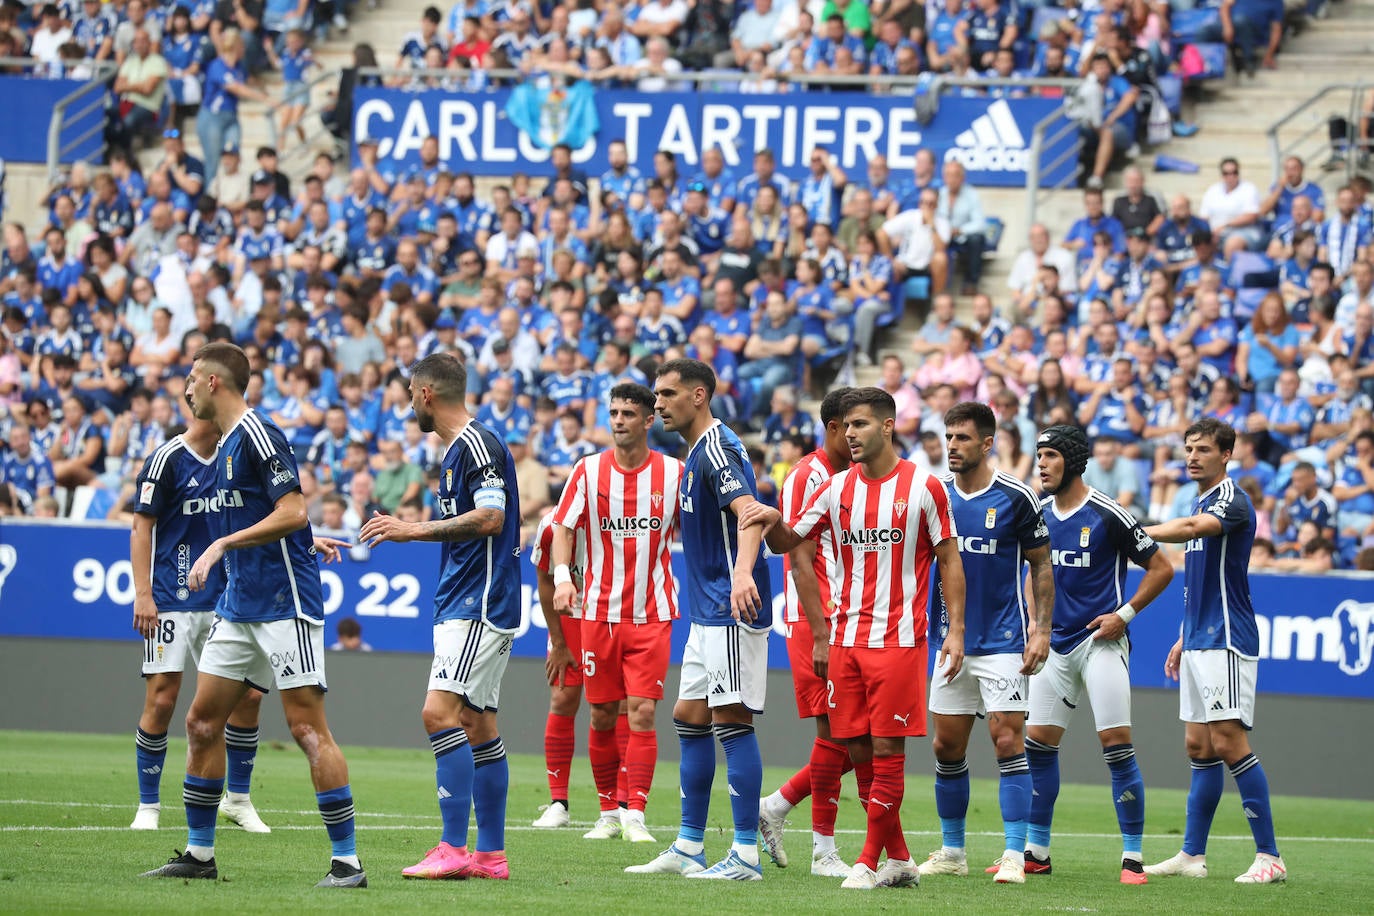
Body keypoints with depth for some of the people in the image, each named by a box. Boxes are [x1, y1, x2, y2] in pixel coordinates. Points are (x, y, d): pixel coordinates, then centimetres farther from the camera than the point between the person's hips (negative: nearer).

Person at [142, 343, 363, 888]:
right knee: (202, 722, 8)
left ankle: (347, 861, -7)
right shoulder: (225, 445, 16)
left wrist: (222, 545, -20)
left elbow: (292, 514, -20)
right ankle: (199, 854, 15)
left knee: (307, 728, -10)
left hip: (284, 605, -10)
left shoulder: (258, 435, -13)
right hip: (238, 607, 10)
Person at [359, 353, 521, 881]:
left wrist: (417, 530, -20)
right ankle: (491, 854, 11)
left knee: (440, 713, -18)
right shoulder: (457, 451, 18)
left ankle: (453, 847, -21)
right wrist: (406, 530, 29)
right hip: (461, 606, 11)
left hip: (480, 605, -11)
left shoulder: (477, 444, -13)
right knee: (476, 724, 9)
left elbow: (490, 518, -23)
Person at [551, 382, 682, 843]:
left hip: (652, 614, -1)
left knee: (641, 712, -10)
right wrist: (562, 576, -13)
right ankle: (608, 811, 17)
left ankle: (635, 814, -9)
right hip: (599, 611, 1)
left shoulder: (673, 473, 0)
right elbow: (564, 527, 2)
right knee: (602, 715, 5)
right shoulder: (588, 471, 0)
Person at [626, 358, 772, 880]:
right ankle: (688, 848, 18)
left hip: (733, 610, -11)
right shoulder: (696, 453, 17)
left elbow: (749, 513, -29)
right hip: (707, 613, 11)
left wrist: (742, 572, -46)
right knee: (689, 719, 12)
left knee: (731, 719, -11)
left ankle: (746, 855, -10)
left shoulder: (717, 448, -14)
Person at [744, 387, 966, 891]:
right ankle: (899, 859, 13)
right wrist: (773, 523, -11)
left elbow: (949, 561, 1)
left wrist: (956, 630, -5)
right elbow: (788, 542, 13)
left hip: (899, 638, -5)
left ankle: (870, 862, -1)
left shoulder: (922, 487, -2)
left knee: (886, 749, -6)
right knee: (858, 749, 4)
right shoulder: (837, 488, 8)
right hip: (846, 638, 5)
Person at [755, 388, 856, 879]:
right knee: (836, 731, -8)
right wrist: (822, 636, -19)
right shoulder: (808, 477, -9)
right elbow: (801, 561, -14)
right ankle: (823, 851, -1)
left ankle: (776, 806, 18)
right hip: (815, 623, -8)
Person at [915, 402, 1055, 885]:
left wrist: (1042, 629, -8)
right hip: (951, 641, 5)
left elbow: (1041, 564, -1)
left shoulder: (1016, 497, -7)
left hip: (1003, 642, -5)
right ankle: (952, 850, 18)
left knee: (1007, 740, -10)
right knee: (947, 746, 7)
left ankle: (1014, 855, -9)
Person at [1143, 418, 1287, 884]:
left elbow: (1192, 528, -33)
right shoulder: (1201, 502, 19)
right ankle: (1192, 855, 12)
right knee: (1199, 746, 9)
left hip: (1227, 640, -9)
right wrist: (1183, 639, 24)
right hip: (1199, 642, 9)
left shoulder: (1231, 499, -11)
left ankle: (1269, 855, -11)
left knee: (1229, 742, -13)